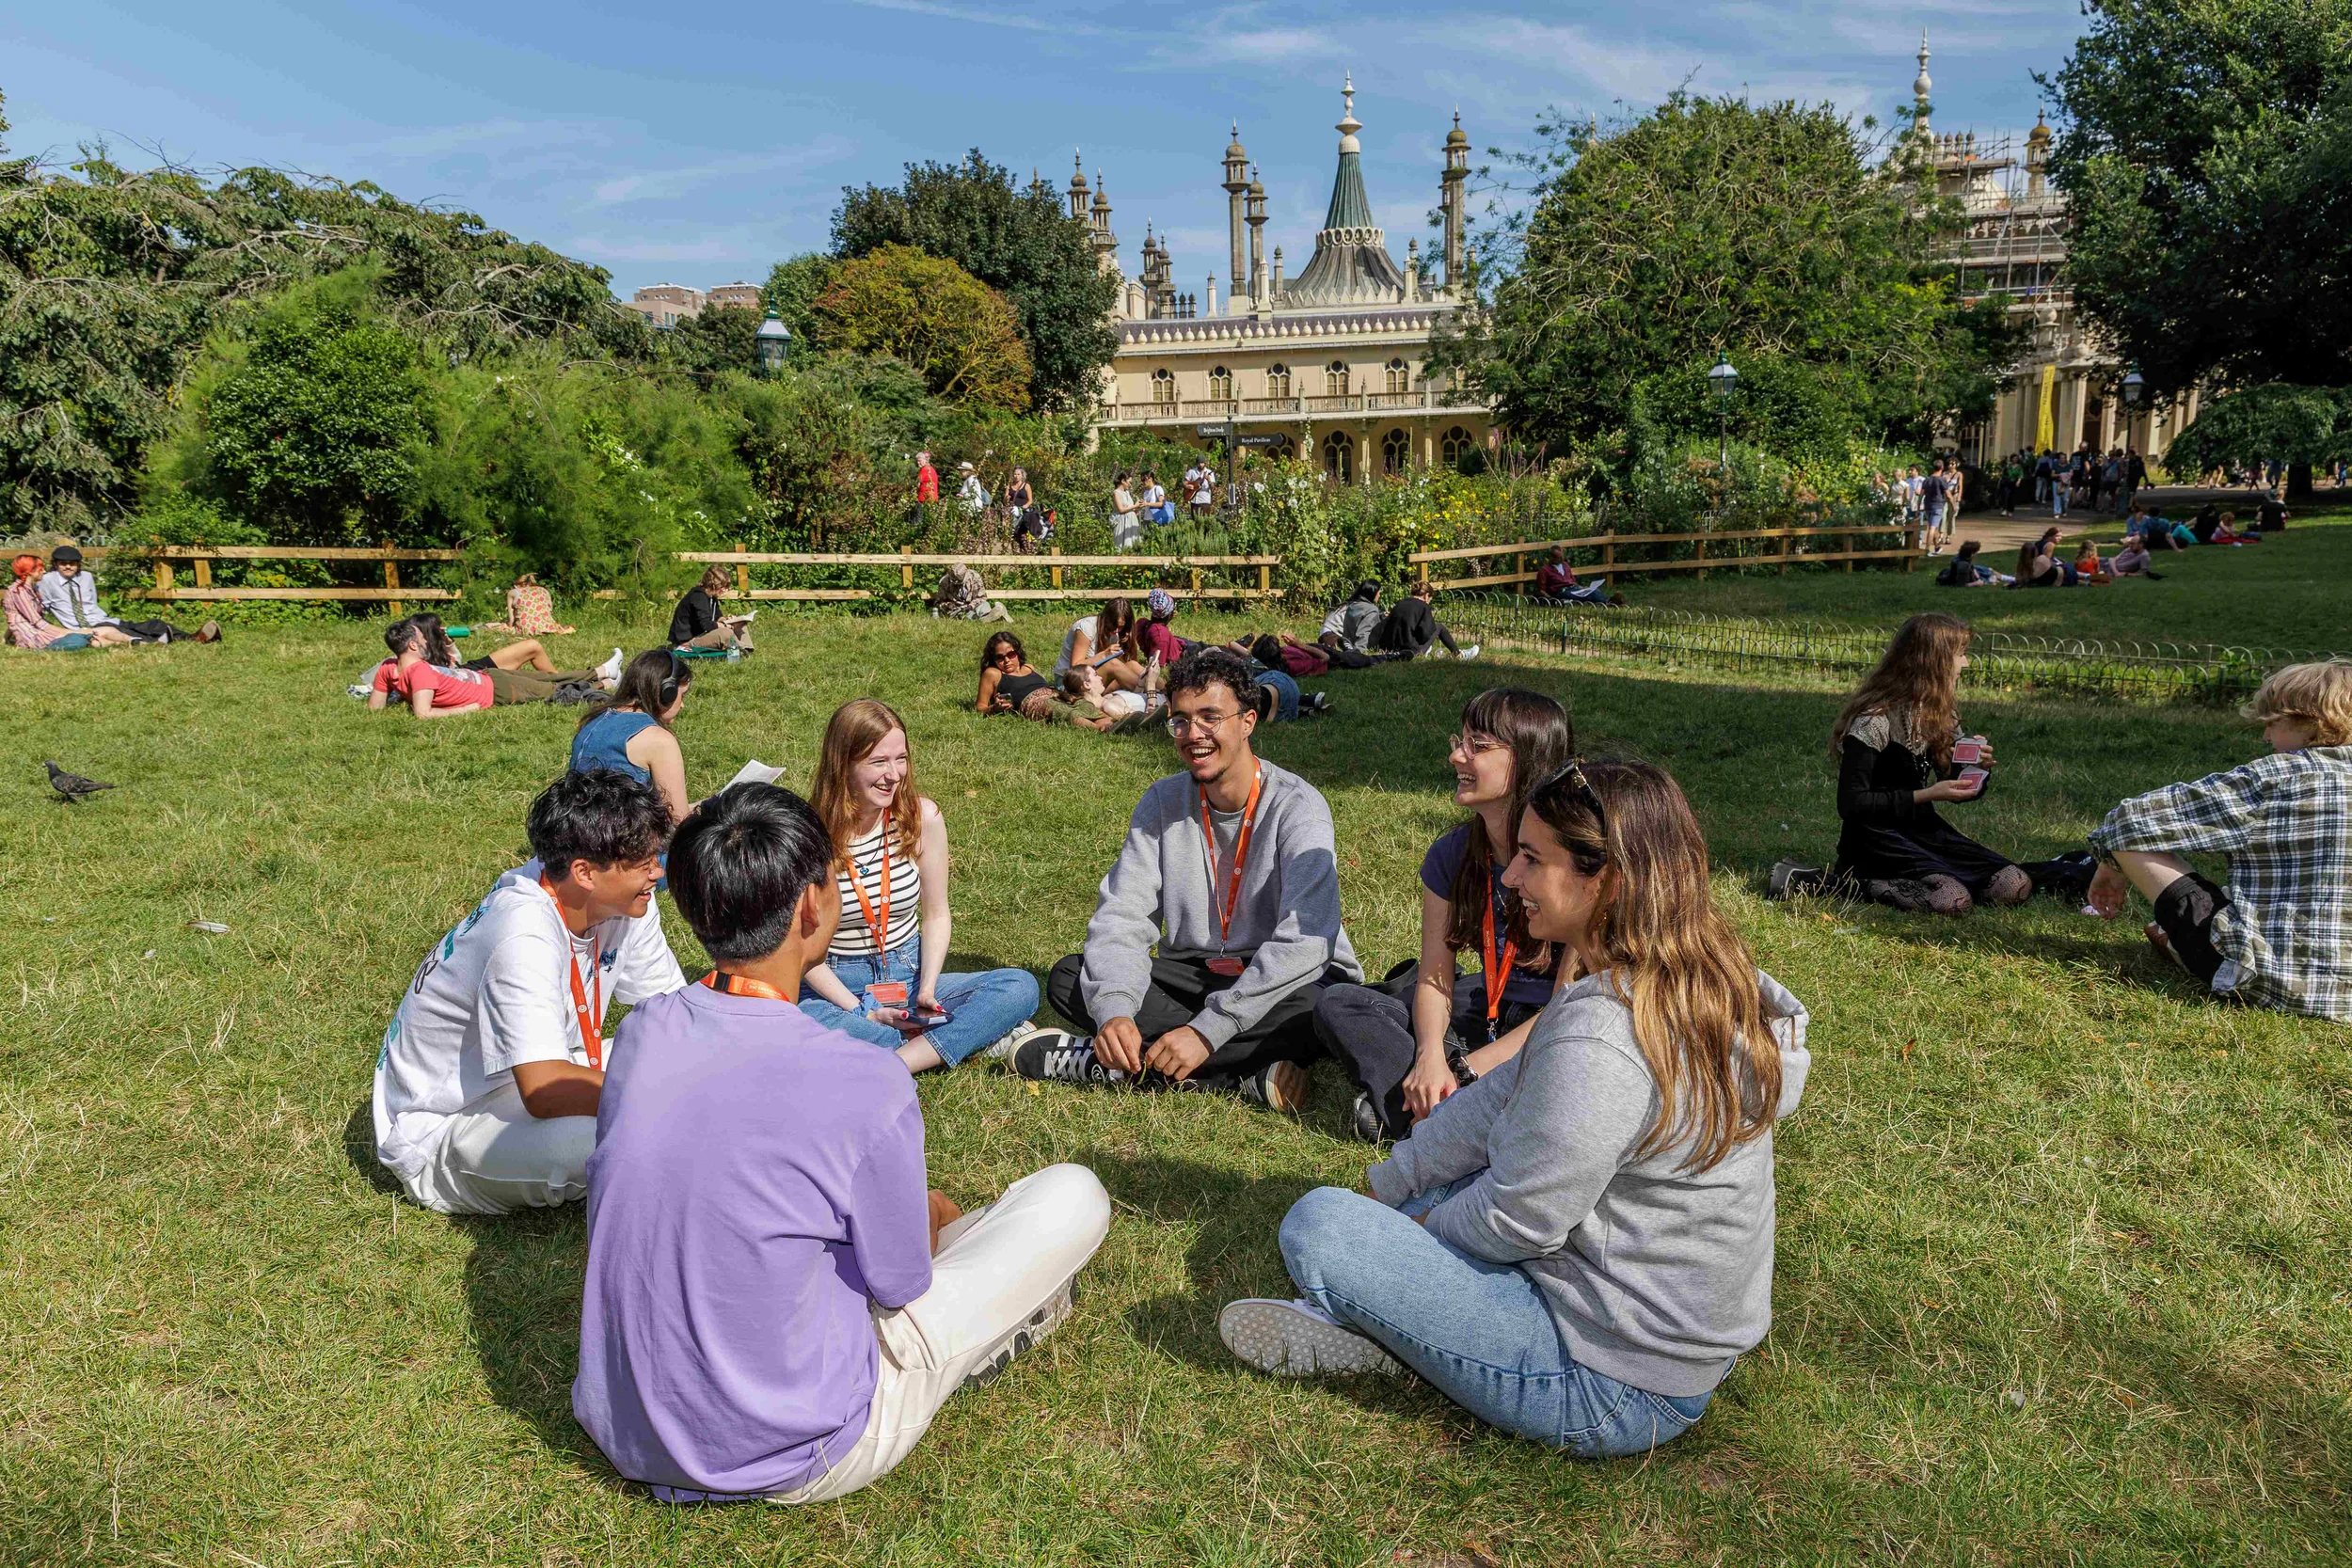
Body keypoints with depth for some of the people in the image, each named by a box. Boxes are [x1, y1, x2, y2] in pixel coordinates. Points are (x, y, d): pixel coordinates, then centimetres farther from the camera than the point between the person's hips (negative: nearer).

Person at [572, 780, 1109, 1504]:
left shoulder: (640, 1032, -8)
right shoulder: (863, 1086, -27)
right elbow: (902, 1286, -10)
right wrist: (931, 1213, 13)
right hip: (786, 1460, -6)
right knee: (1074, 1195, 2)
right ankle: (1006, 1318, 29)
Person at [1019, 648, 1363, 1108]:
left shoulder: (1297, 806, -17)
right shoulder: (1163, 802, -2)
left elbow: (1304, 941, -28)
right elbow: (1120, 916, -9)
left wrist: (1208, 1030, -36)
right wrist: (1113, 1010, -30)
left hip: (1282, 980, -4)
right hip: (1192, 974, 4)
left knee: (1318, 1011, -38)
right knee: (1068, 978, -17)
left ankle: (1109, 1065, -27)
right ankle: (1244, 1077, -26)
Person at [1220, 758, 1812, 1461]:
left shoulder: (1601, 1035, -31)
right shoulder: (1702, 982, 1)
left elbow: (1517, 1220, -21)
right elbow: (1504, 1098, 7)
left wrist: (1423, 1226, 1)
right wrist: (1387, 1187, 10)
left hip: (1615, 1392, -10)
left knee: (1316, 1226, -14)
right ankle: (1356, 1318, 11)